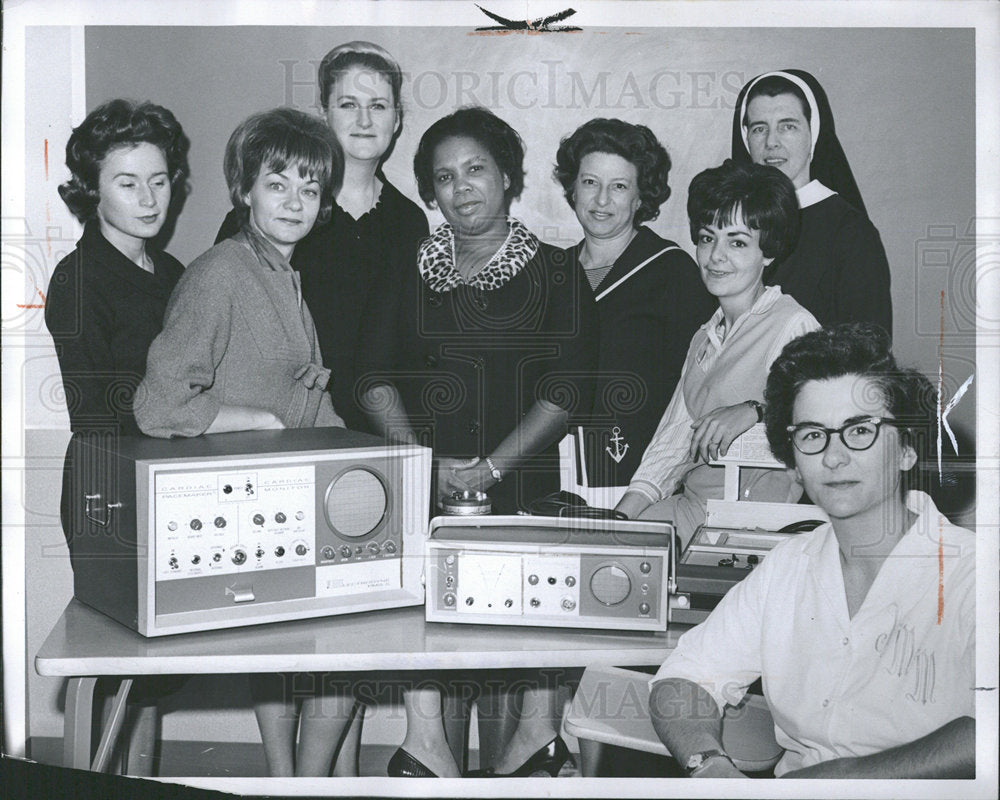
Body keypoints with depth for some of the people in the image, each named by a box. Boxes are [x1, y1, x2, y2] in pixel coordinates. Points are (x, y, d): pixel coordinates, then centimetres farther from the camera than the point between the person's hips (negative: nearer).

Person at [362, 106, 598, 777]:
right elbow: (378, 376, 10)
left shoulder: (555, 273, 9)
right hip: (424, 478, 2)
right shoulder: (412, 272, 18)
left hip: (521, 484, -1)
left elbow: (567, 390, -1)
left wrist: (488, 469, -10)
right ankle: (428, 738, -26)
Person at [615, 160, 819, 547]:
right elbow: (674, 437, 14)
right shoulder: (705, 337, 20)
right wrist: (622, 513, 3)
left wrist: (754, 411, -32)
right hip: (690, 507, 7)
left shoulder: (793, 326, -5)